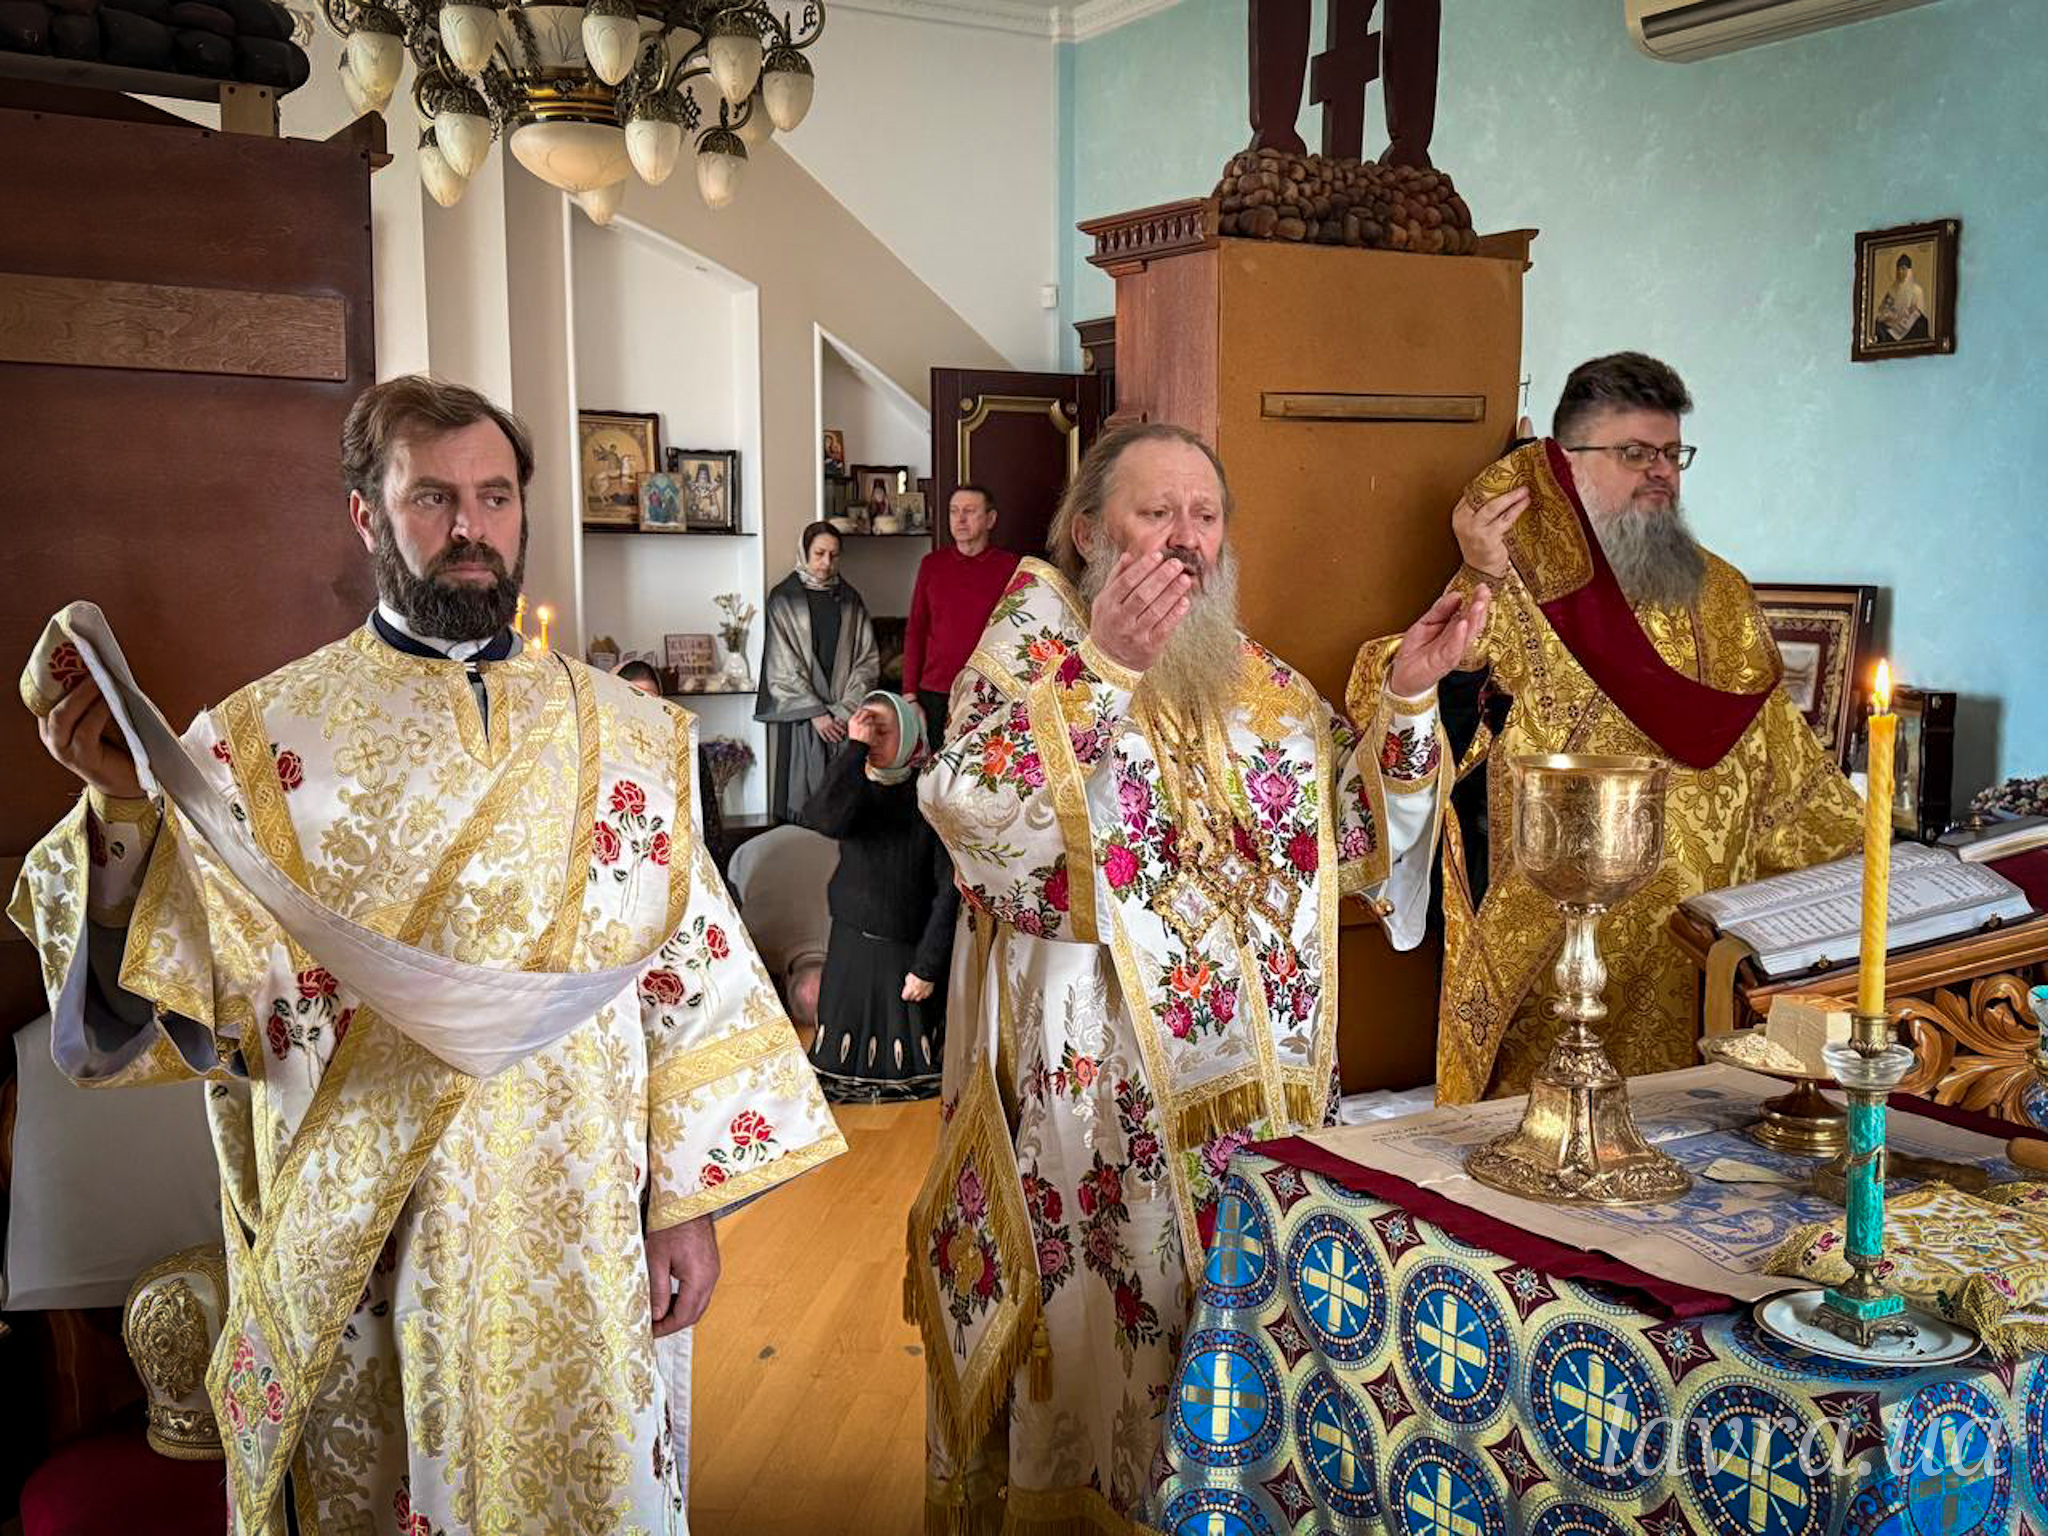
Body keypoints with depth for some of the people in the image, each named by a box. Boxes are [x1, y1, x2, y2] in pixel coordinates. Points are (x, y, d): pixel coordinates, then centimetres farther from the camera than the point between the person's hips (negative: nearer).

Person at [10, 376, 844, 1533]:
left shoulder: (628, 737, 2)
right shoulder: (269, 738, -4)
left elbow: (691, 972, 2)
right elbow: (173, 987, -10)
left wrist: (690, 1199, -1)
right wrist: (124, 806, -25)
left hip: (581, 1246, 2)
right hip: (355, 1256, -1)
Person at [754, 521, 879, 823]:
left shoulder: (849, 598, 11)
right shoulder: (784, 597, 3)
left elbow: (868, 659, 6)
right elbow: (782, 665, -3)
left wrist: (845, 709, -7)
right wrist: (815, 713, -10)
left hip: (845, 716, 2)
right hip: (799, 715, -2)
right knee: (802, 792, -5)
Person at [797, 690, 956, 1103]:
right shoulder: (857, 786, 0)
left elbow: (949, 888, -10)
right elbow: (825, 820, -24)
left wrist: (928, 966, -11)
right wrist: (854, 748, -26)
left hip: (910, 948, -3)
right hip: (852, 945, 3)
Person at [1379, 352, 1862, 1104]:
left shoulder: (1719, 597, 13)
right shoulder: (1516, 593, -4)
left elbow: (1780, 758, 20)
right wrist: (1480, 584, -28)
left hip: (1692, 951, 5)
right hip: (1548, 948, -5)